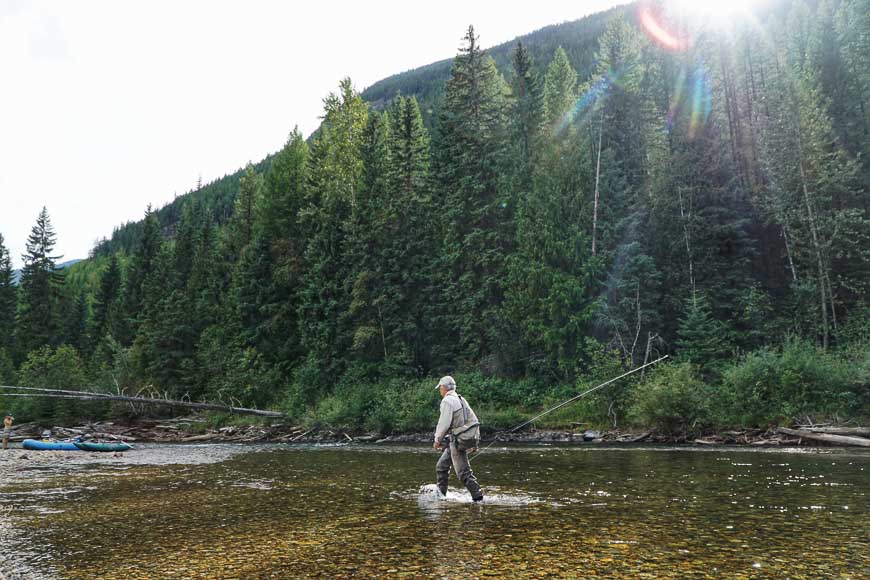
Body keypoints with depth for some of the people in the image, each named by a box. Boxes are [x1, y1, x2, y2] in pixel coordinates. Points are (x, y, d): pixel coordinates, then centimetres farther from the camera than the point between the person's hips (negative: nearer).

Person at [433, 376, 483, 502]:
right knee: (441, 466, 17)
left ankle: (477, 496, -5)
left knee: (463, 471, -6)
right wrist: (473, 439, 22)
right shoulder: (461, 399, 17)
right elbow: (474, 420, 18)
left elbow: (444, 423, -18)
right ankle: (440, 493, 23)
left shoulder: (447, 400, -11)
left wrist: (437, 440, -7)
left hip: (457, 441, -10)